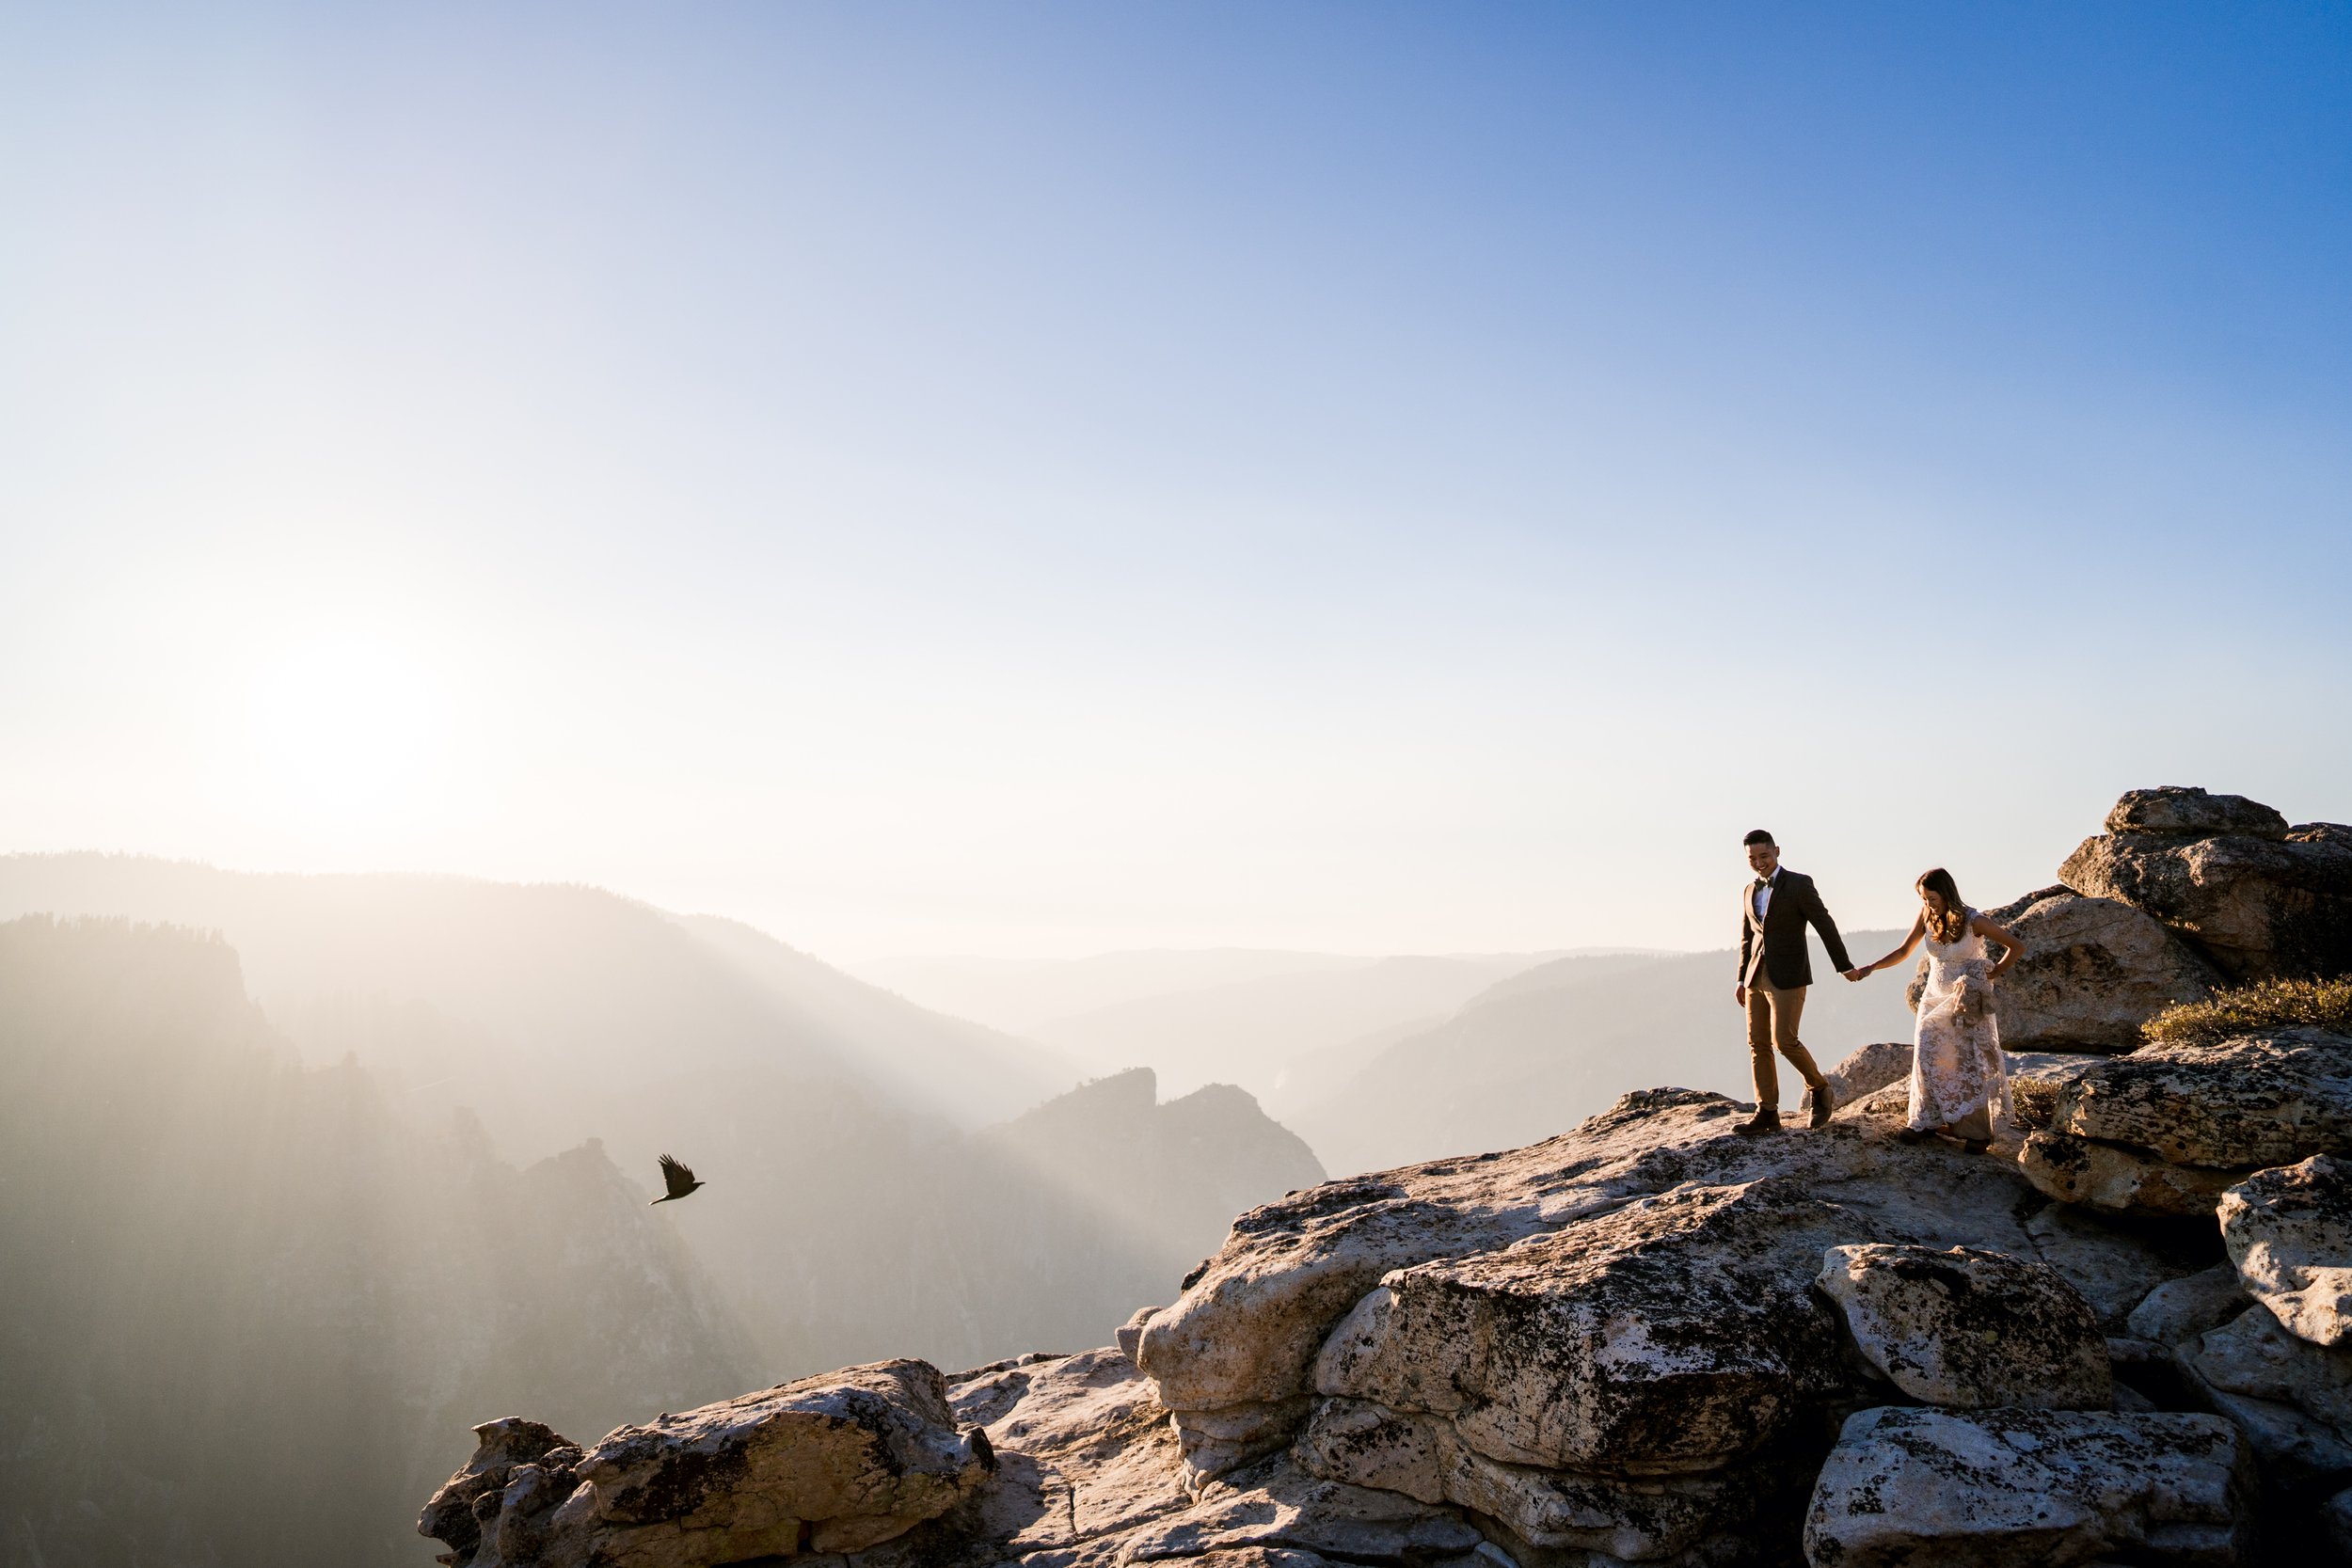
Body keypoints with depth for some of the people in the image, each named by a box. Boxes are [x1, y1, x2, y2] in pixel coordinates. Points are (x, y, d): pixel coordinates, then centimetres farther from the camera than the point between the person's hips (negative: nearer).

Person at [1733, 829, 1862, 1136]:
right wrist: (1742, 980, 17)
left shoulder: (1799, 884, -6)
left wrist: (1845, 967, -1)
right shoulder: (1749, 892, 14)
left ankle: (1820, 1090, 13)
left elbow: (1825, 925, -4)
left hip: (1788, 976, -7)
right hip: (1757, 977, 7)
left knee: (1784, 1041, -12)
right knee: (1758, 1044, 2)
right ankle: (1767, 1113, 6)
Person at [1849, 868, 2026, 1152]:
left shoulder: (1973, 921, -16)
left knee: (1973, 1064, -1)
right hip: (1935, 997, 4)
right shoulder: (1926, 916, -5)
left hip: (1969, 1001, -4)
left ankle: (1978, 1130, 9)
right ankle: (1925, 1122, 3)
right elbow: (1904, 951, 0)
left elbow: (2017, 947, -6)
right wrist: (1872, 967, -13)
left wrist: (1994, 974, -5)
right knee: (1927, 1056, -5)